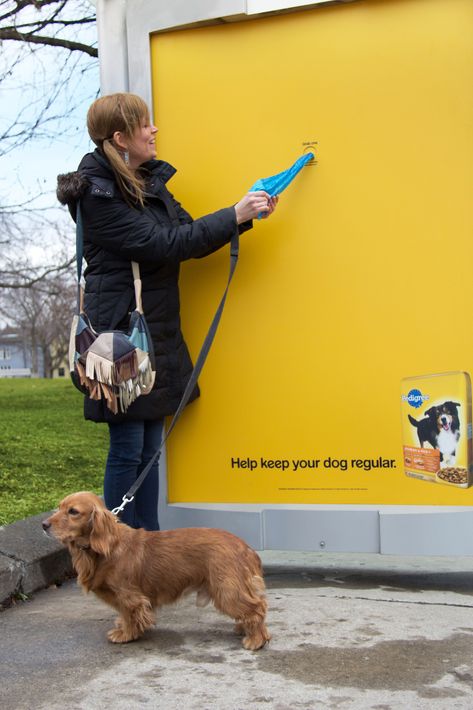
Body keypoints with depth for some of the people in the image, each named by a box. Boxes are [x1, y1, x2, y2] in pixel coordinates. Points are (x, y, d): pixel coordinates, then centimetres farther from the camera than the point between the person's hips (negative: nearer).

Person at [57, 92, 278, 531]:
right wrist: (233, 216, -15)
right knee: (127, 449, -2)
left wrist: (245, 215, 0)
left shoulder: (148, 182, 13)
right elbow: (162, 245, -19)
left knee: (149, 446, 11)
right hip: (120, 333, -8)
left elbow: (190, 238, 13)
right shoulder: (96, 193, -13)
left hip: (157, 331, 8)